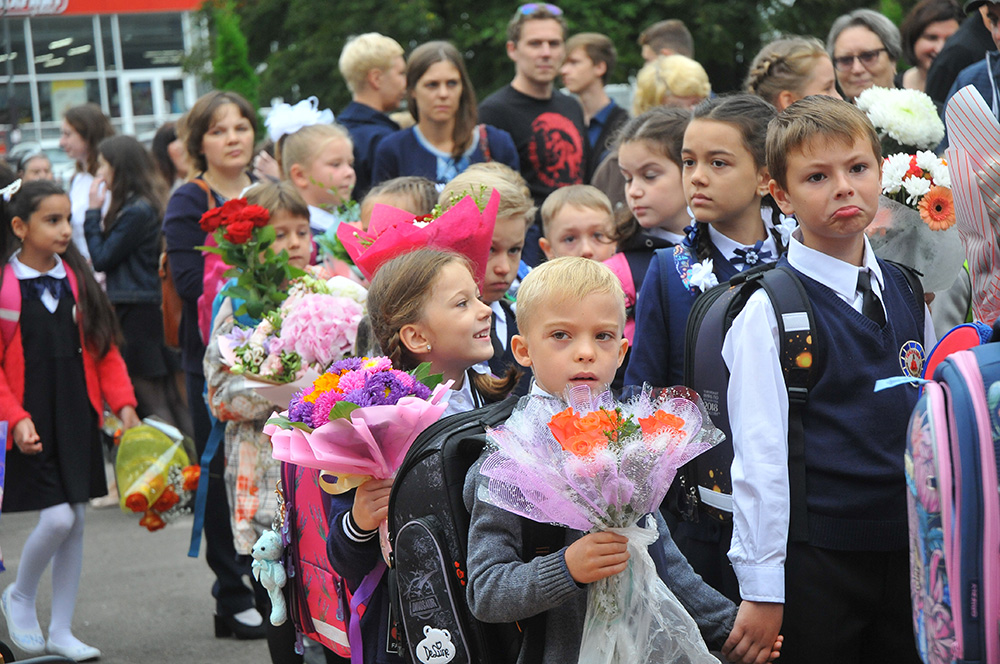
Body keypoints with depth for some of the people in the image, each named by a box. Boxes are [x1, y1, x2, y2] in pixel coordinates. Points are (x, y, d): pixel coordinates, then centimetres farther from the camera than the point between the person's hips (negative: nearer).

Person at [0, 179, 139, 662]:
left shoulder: (77, 281, 6)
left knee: (75, 521, 7)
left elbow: (104, 349, 9)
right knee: (57, 518, -12)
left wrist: (123, 403, -2)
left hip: (78, 418, 5)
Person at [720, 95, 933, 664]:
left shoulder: (906, 292, 8)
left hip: (911, 551, 6)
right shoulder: (768, 312, -10)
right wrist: (763, 588, -13)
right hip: (816, 559, -5)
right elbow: (760, 452, -12)